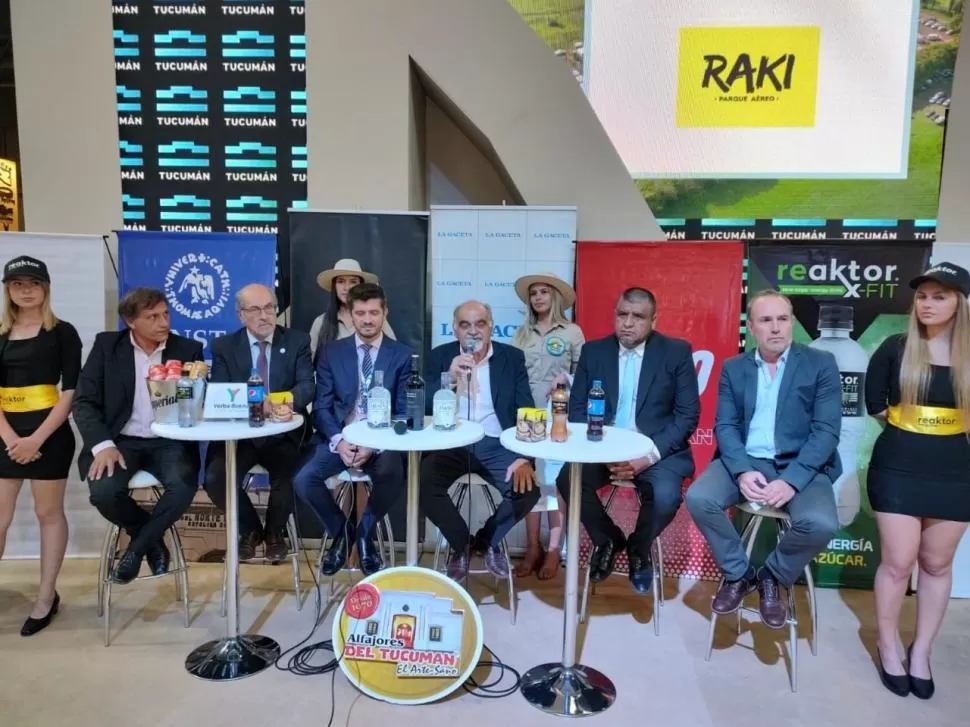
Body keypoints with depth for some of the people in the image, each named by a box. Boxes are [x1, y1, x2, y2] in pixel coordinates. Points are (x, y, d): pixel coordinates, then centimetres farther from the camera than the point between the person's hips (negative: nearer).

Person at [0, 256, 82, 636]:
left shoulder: (62, 332, -3)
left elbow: (70, 391, -8)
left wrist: (37, 438, -15)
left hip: (49, 433, -4)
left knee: (48, 513, 6)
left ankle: (46, 597, 17)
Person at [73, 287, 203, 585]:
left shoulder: (188, 349, 3)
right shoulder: (106, 345, 2)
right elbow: (84, 401, -2)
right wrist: (103, 444, -17)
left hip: (169, 442, 0)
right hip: (121, 441, 0)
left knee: (184, 486, -30)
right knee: (104, 492, -28)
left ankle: (137, 547, -2)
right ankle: (153, 541, 4)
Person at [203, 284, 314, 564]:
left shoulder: (297, 341, 3)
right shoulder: (224, 346, 5)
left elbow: (307, 387, -8)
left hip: (283, 434, -1)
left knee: (286, 476, -28)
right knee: (215, 478, -23)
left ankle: (274, 532, 7)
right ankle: (249, 529, 9)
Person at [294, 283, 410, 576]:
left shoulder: (402, 355, 3)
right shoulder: (331, 352, 8)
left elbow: (403, 411, -2)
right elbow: (321, 406, 3)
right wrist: (338, 441, -15)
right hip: (338, 438, 2)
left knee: (393, 478, -32)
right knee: (303, 480, -23)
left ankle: (365, 531, 2)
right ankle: (341, 530, 8)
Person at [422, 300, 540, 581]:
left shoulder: (512, 358, 4)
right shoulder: (440, 356, 5)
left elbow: (526, 410, -1)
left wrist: (525, 457, -16)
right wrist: (449, 378, -21)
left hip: (497, 445, 0)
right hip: (451, 444, 0)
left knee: (528, 488, -24)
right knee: (424, 483, -27)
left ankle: (488, 541, 8)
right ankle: (460, 543, 4)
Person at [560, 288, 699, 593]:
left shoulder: (677, 352, -1)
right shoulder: (593, 351, 5)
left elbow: (688, 415, -5)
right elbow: (577, 409, 3)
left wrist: (649, 454, -18)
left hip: (658, 450, -2)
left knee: (665, 496, -30)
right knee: (568, 479, -26)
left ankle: (639, 547, 8)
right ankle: (608, 540, 6)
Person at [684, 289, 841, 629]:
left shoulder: (821, 364, 1)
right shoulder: (733, 368, 9)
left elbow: (826, 430, -7)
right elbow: (725, 425, 2)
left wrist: (792, 480, -21)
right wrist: (742, 471, -18)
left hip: (802, 465, -1)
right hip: (746, 461, 2)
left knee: (820, 524, -30)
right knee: (698, 498, -25)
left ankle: (772, 577, 4)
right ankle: (738, 573, 3)